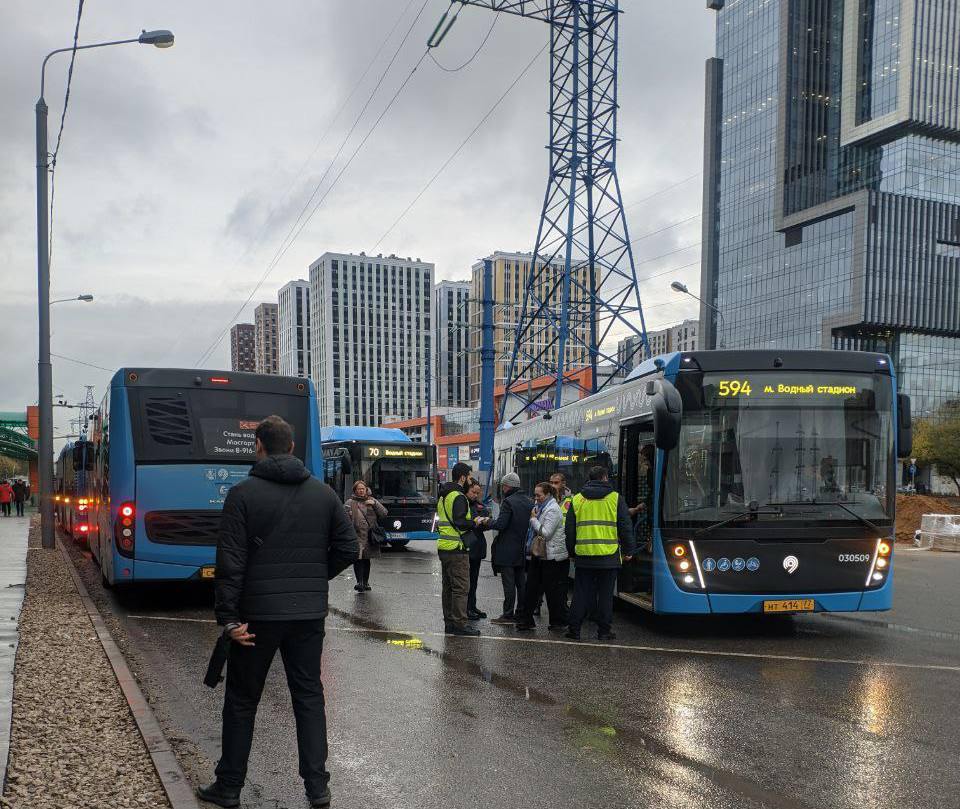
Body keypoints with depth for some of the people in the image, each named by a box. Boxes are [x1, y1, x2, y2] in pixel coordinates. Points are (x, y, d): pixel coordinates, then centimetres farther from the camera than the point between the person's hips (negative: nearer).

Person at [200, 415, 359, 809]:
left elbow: (230, 561, -12)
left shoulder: (243, 493, -8)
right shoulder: (324, 493, 3)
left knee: (242, 701, 11)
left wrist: (228, 617, -9)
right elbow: (347, 548, 3)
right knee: (309, 696, 12)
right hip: (310, 614, 3)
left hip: (258, 613, -3)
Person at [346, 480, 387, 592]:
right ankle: (359, 582, -15)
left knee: (367, 560, 11)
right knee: (358, 559, -14)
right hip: (357, 536, -3)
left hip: (370, 537, 3)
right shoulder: (350, 503, 4)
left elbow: (384, 513, 7)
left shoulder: (372, 501, 13)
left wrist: (375, 504, -7)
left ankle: (365, 583, 21)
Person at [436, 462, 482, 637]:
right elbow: (460, 523, -23)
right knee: (461, 588, -5)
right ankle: (459, 624, -3)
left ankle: (449, 622, 20)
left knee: (448, 587, 14)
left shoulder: (443, 496, 17)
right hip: (457, 549, -10)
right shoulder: (459, 497, -14)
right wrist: (475, 522, -7)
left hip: (443, 548, 10)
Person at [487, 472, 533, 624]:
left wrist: (487, 524, -5)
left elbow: (500, 524, -21)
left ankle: (508, 614, -1)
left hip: (507, 549, -8)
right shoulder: (529, 502, 8)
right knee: (521, 582, 13)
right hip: (522, 549, 8)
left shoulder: (508, 502, -16)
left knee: (509, 583, -4)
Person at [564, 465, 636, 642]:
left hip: (583, 556, 2)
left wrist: (572, 552, 18)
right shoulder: (616, 499, 0)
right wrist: (628, 551, 9)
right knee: (605, 594, 6)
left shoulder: (577, 500, 7)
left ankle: (574, 630, 6)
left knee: (581, 594, 7)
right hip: (609, 556, -2)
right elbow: (626, 527, 1)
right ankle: (604, 631, 9)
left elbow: (570, 530, 9)